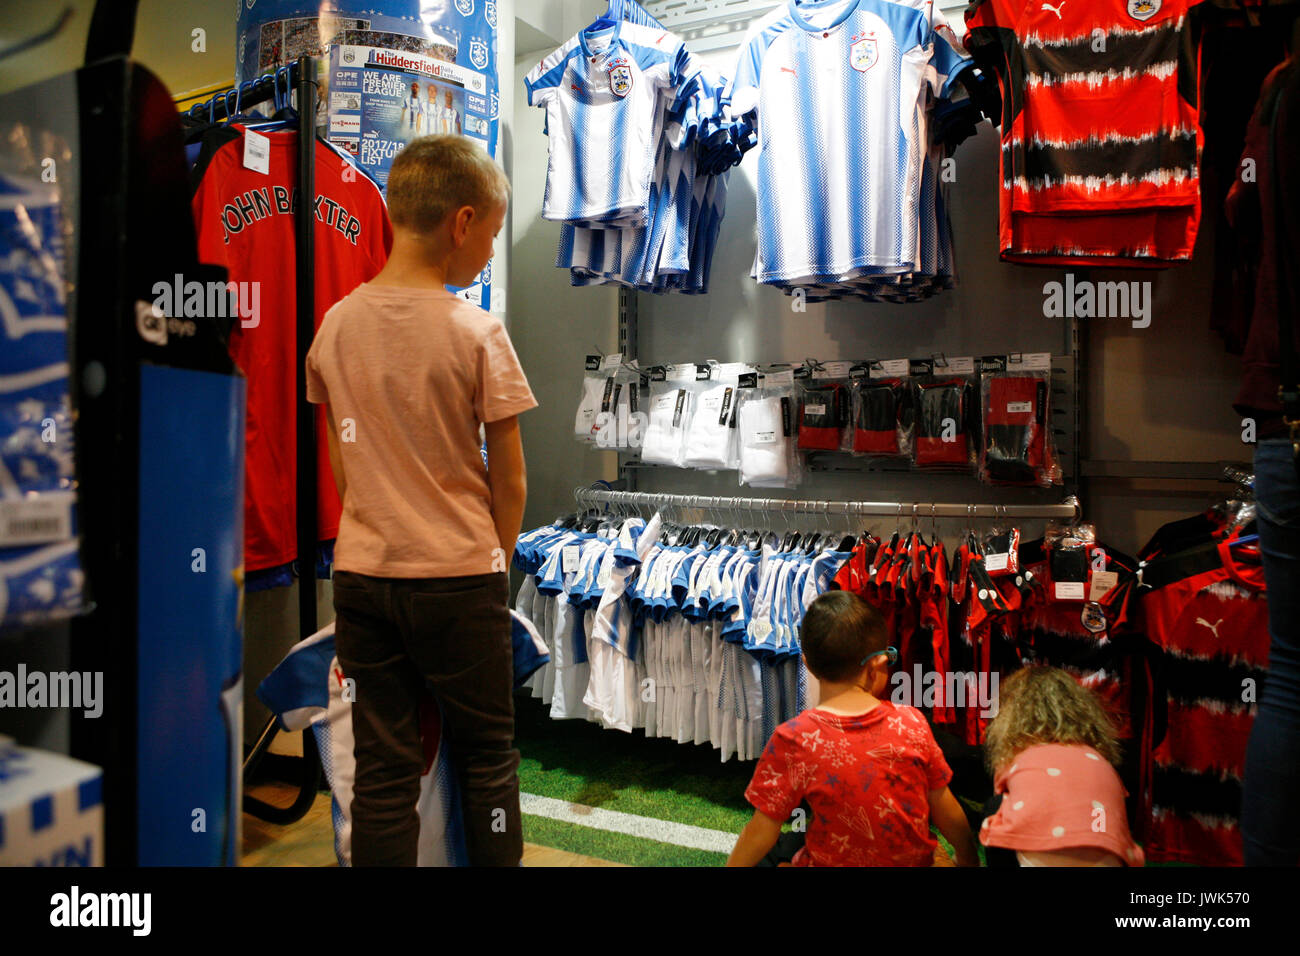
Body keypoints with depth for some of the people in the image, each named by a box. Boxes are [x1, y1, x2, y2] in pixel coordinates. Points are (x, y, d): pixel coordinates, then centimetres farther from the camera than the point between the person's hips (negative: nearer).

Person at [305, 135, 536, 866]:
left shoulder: (336, 325, 1)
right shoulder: (477, 333, -12)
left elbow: (342, 462, 8)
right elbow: (509, 482, -8)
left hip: (361, 573, 4)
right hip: (459, 574, -4)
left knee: (383, 768, 13)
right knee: (488, 757, 14)